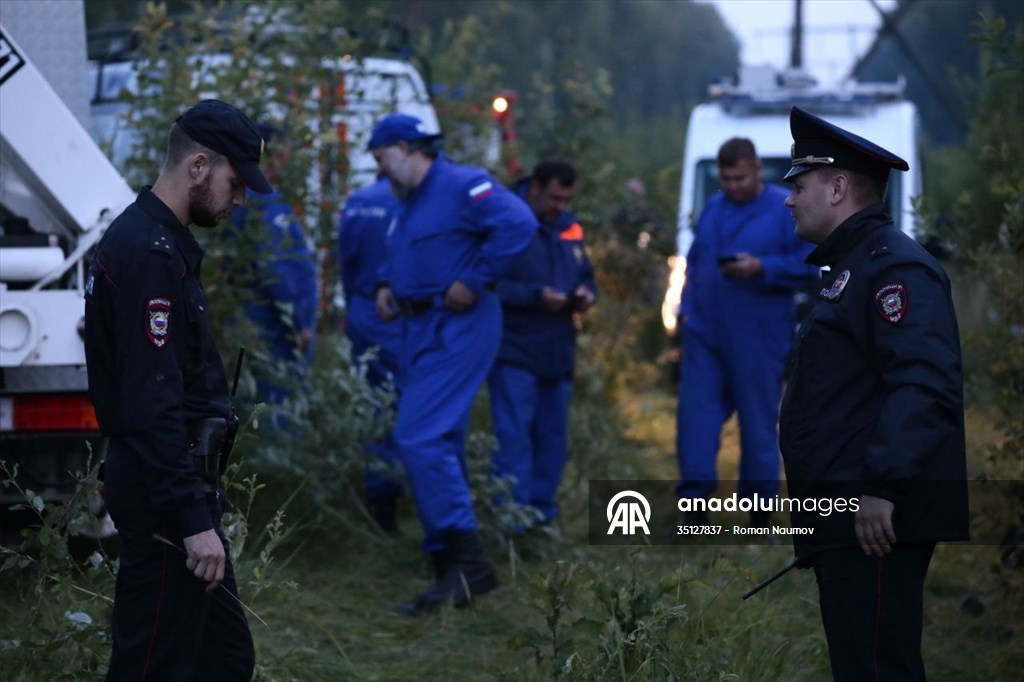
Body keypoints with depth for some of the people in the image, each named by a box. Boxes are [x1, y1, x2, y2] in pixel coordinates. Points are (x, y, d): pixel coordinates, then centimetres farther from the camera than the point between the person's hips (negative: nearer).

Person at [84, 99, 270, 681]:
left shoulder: (159, 243, 15)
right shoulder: (148, 253, -19)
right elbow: (152, 403, -25)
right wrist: (193, 519, -26)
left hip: (182, 484, 11)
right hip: (164, 499, -11)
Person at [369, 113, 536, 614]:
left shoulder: (460, 186, -14)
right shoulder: (410, 202, 18)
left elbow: (518, 224, -27)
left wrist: (474, 281, -23)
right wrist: (387, 285, 14)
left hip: (455, 331, -11)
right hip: (421, 330, 11)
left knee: (420, 438, -18)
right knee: (438, 447, 12)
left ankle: (467, 561, -17)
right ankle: (452, 568, 18)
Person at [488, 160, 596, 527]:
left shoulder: (569, 228, 13)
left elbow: (585, 276, 22)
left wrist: (585, 294, -1)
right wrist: (535, 296, -22)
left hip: (557, 353, 7)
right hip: (513, 352, -7)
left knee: (552, 437, 10)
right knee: (514, 434, -11)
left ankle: (542, 509, 18)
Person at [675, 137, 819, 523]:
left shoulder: (788, 210, -2)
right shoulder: (713, 209, 15)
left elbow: (808, 267, -7)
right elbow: (694, 263, 23)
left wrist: (760, 268, -18)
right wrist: (687, 307, 11)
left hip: (758, 342, -5)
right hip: (705, 334, 5)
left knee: (758, 423, 1)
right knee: (695, 415, -4)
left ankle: (759, 510, 11)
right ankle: (695, 502, -2)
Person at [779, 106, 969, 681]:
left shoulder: (894, 266, -11)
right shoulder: (852, 268, 22)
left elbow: (925, 384, -26)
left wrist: (883, 487, -32)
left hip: (876, 524, -11)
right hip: (845, 525, 11)